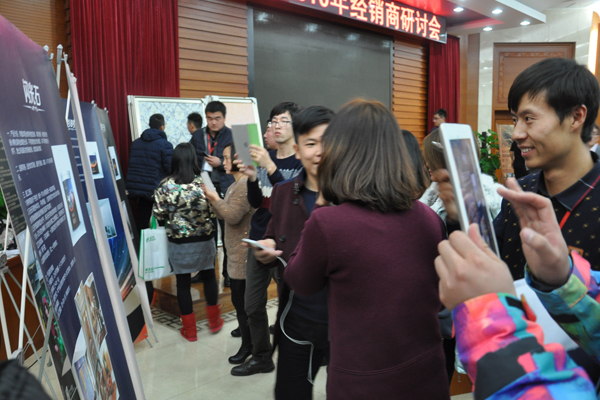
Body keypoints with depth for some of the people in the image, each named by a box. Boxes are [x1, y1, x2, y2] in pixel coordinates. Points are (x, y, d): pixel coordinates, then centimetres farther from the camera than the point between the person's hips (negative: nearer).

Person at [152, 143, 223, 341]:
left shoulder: (165, 186, -11)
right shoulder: (203, 183, -13)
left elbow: (159, 215, -6)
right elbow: (213, 211, -10)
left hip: (178, 242, 0)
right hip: (204, 240, 1)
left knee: (183, 283, 12)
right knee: (209, 276, 20)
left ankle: (189, 329, 22)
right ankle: (214, 321, 31)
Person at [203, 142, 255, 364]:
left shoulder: (245, 184, -19)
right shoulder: (236, 184, 14)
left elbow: (233, 216, -24)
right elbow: (226, 215, 15)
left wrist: (216, 199, -13)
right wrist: (212, 200, 3)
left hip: (243, 252, -10)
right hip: (236, 251, 10)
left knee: (240, 298, -2)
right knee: (241, 297, 21)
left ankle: (248, 345, 11)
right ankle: (245, 330, 36)